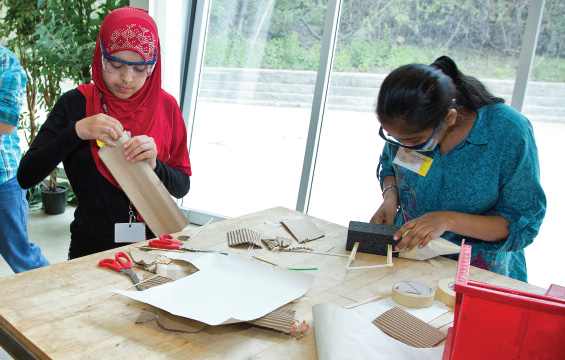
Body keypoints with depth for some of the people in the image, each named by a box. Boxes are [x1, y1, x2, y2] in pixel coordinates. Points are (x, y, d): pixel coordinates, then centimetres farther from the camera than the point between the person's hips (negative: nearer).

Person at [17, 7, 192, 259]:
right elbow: (25, 177, -8)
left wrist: (154, 166, -17)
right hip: (93, 247, -1)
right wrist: (76, 131, -19)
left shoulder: (166, 106, 2)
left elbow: (182, 187, 3)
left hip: (153, 245, 1)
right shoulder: (76, 103, -3)